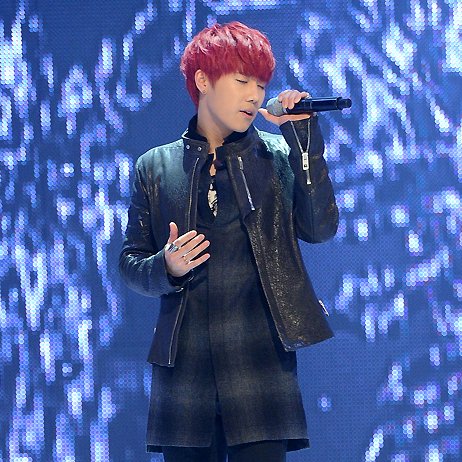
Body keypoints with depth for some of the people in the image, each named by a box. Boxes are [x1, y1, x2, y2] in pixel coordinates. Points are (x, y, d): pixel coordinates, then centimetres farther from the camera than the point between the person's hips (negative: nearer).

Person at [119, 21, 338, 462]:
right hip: (182, 367, 1)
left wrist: (304, 139, -8)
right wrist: (166, 268, -10)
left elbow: (319, 228, -5)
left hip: (261, 361, -1)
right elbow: (130, 262, 12)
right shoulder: (155, 168, 12)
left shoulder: (278, 155, 10)